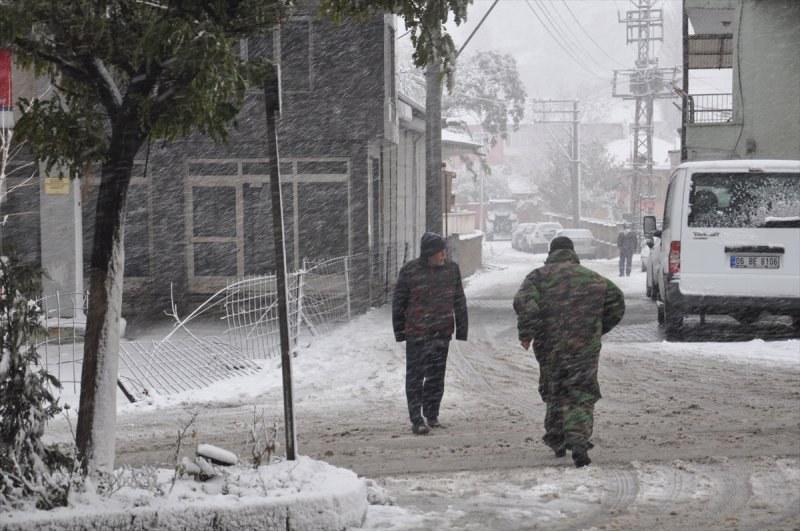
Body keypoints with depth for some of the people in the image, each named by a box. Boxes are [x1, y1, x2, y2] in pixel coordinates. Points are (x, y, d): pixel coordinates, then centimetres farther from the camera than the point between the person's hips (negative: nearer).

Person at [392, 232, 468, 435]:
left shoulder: (452, 269, 3)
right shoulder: (410, 271, -8)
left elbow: (459, 302, 11)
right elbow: (398, 302, -1)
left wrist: (462, 329, 9)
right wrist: (400, 331, -1)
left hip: (442, 333, 4)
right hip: (416, 334, -4)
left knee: (437, 376, 12)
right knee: (415, 376, -2)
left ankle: (432, 415, 26)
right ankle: (416, 420, -1)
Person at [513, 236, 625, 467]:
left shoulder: (539, 276, 3)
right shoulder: (593, 278, 10)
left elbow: (524, 302, -14)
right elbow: (617, 302, 10)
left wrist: (526, 333, -8)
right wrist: (600, 328, 21)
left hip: (549, 346, 0)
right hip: (585, 345, 0)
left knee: (553, 392, 18)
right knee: (581, 395, 0)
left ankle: (556, 439, 25)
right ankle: (578, 439, -20)